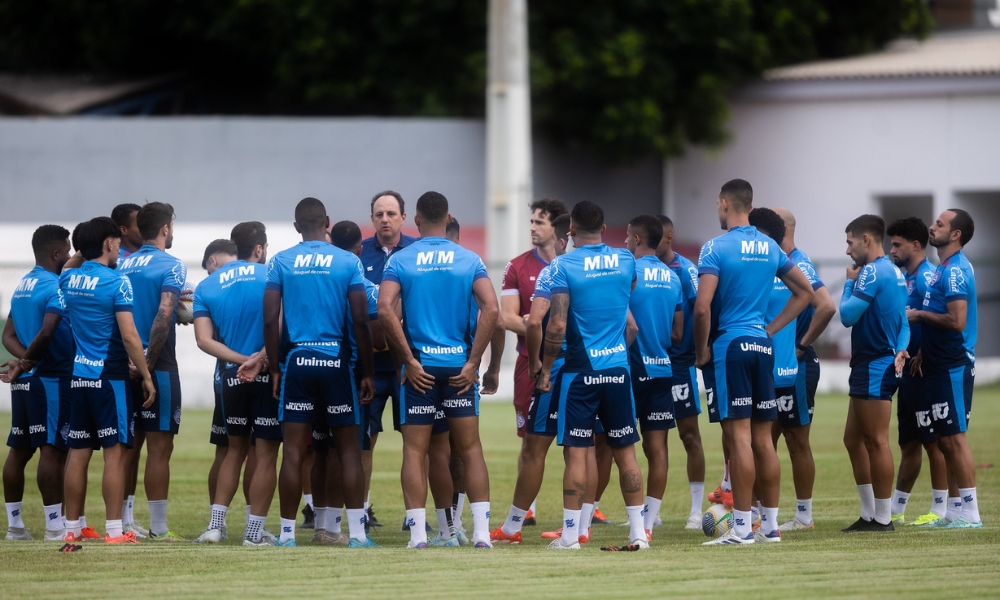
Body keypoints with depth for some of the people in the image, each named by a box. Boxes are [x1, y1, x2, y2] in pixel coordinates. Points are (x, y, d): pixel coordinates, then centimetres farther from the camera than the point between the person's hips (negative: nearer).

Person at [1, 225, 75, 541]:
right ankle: (54, 527, -8)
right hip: (52, 379, -9)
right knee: (52, 451, -8)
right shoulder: (54, 287, -12)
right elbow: (47, 332, -24)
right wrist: (27, 363, -14)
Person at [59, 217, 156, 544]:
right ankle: (114, 530, -6)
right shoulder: (117, 282, -11)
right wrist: (146, 376, -8)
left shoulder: (68, 279, 7)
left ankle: (72, 527, 12)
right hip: (110, 376, -6)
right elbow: (129, 336, -15)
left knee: (78, 452, 9)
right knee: (115, 451, -4)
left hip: (78, 377, 6)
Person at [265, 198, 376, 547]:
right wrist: (368, 374, 4)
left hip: (296, 361, 1)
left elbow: (270, 321, -1)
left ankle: (287, 533, 3)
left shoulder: (280, 263, 3)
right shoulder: (348, 262, 0)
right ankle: (357, 532, 0)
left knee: (293, 452, 3)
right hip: (336, 361, -1)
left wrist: (274, 369, 7)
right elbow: (361, 322, -2)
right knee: (348, 450, 5)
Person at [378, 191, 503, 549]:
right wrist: (475, 363, -6)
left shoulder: (399, 260, 0)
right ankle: (481, 532, 1)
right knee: (470, 450, 7)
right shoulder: (469, 260, 3)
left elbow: (384, 310, -14)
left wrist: (408, 361, -10)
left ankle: (417, 533, 0)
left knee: (414, 452, 5)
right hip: (458, 365, 1)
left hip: (419, 367, -1)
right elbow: (491, 310, -9)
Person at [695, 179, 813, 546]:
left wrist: (701, 351, -6)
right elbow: (805, 292, 19)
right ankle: (770, 525, 11)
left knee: (738, 436, -7)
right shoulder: (770, 248, 11)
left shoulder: (716, 248, -10)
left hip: (729, 347, -6)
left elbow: (702, 308, -18)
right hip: (762, 348, 6)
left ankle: (741, 526, -8)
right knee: (762, 439, 9)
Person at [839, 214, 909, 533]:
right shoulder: (896, 273, 17)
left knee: (876, 441, -6)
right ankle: (869, 515, 17)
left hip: (874, 368, -10)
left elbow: (848, 315, -14)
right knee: (853, 439, 14)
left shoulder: (873, 272, -14)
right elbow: (903, 323, 19)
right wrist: (900, 349, 1)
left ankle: (883, 518, -4)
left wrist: (849, 282, 1)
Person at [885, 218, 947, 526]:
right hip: (908, 373, 10)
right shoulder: (905, 279, 18)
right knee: (908, 443, 13)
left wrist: (921, 358, -21)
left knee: (933, 442, -5)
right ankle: (895, 510, 18)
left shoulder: (926, 277, -13)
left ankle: (940, 509, -2)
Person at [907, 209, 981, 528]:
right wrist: (923, 352, 14)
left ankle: (970, 511, -5)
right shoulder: (946, 268, 16)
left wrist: (920, 315, -12)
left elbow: (956, 321, -24)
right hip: (941, 366, 10)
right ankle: (955, 510, 16)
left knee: (954, 438, -8)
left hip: (954, 367, -10)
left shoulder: (955, 271, -16)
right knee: (946, 439, 12)